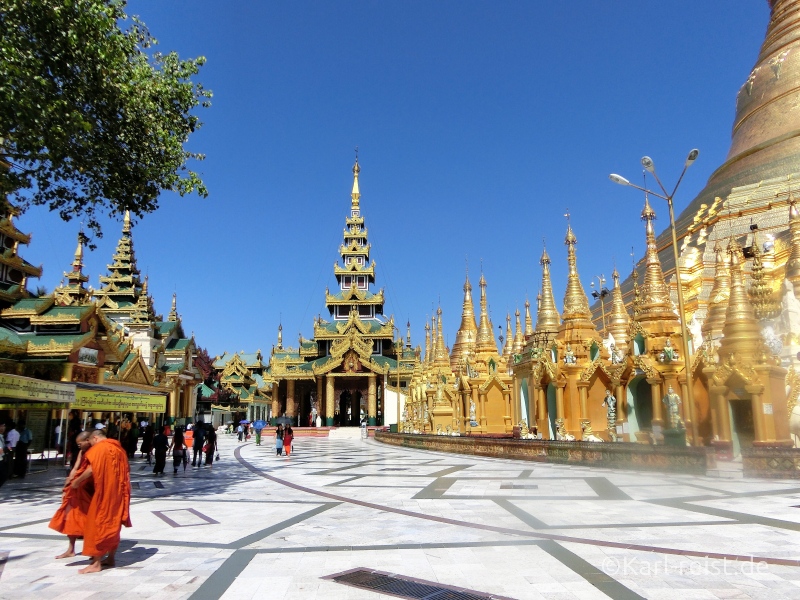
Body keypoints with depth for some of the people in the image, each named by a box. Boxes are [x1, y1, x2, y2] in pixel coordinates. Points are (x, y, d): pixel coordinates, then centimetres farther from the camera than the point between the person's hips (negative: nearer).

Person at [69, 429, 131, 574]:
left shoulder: (99, 448, -8)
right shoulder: (118, 448, 14)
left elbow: (92, 469, -19)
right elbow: (126, 470, 15)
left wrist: (77, 481, -7)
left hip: (105, 491, -8)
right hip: (118, 491, 8)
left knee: (99, 523, -2)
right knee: (113, 523, 14)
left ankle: (96, 563, -1)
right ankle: (110, 558, 22)